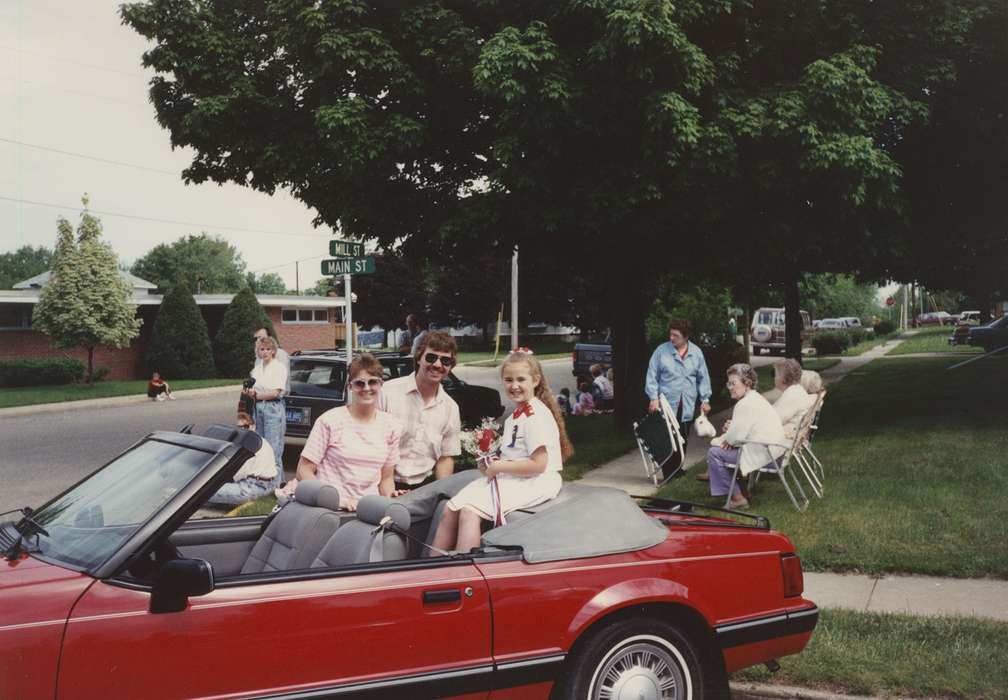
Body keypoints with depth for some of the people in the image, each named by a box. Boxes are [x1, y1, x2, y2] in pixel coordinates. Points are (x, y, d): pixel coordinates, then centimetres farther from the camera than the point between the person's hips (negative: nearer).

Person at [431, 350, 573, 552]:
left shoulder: (536, 416, -14)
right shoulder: (516, 414, 16)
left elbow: (538, 464, -19)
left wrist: (499, 467, -13)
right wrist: (492, 463, 4)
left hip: (535, 483, -9)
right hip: (510, 478, 9)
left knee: (469, 512, -25)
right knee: (451, 509, -4)